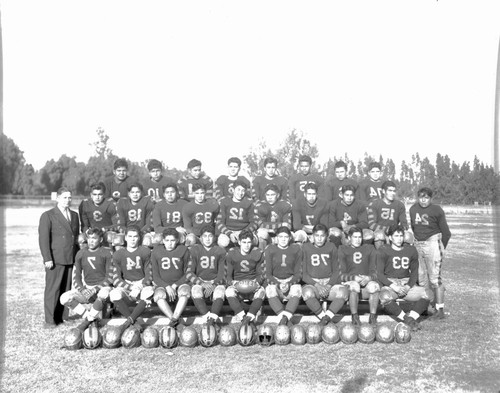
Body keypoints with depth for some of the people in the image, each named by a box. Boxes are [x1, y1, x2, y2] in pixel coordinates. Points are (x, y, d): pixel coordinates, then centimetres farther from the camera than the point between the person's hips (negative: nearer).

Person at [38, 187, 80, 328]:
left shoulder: (74, 215, 16)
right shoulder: (48, 215, -1)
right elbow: (43, 238, -6)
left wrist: (78, 255, 11)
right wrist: (47, 258, -12)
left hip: (70, 258, 5)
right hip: (55, 259, -5)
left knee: (66, 289, 7)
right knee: (52, 289, -1)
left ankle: (62, 317, 16)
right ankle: (50, 320, 6)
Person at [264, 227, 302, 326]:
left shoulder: (296, 250, 6)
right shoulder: (270, 250, 4)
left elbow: (298, 273, 3)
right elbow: (268, 274, 1)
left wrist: (289, 284, -16)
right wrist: (279, 284, -17)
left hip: (291, 281, 0)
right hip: (275, 281, 0)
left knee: (297, 289, -34)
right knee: (270, 290, -35)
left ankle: (284, 318, -45)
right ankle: (287, 320, -45)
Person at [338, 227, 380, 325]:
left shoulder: (370, 249, 15)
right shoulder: (343, 250, 8)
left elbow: (374, 272, 6)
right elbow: (342, 274, 0)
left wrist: (369, 278, -17)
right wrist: (354, 278, -20)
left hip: (367, 282, 2)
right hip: (349, 282, -1)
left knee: (374, 286, -33)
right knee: (354, 285, -37)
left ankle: (373, 316, -18)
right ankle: (354, 316, -19)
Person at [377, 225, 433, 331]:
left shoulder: (411, 250, 11)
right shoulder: (383, 251, 1)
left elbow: (414, 272, 13)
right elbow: (379, 273, -4)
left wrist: (408, 286, -7)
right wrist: (393, 286, -18)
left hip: (407, 284, 3)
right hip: (389, 284, -3)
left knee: (428, 293, -23)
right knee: (384, 296, -37)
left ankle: (411, 317, -25)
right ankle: (405, 318, -21)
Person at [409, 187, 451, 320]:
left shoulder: (437, 210, -8)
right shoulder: (413, 209, 8)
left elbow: (446, 233, -3)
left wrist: (441, 248, 3)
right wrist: (418, 241, 12)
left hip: (432, 243, -6)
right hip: (418, 244, 6)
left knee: (435, 278, -8)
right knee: (421, 279, 9)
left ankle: (440, 309, -3)